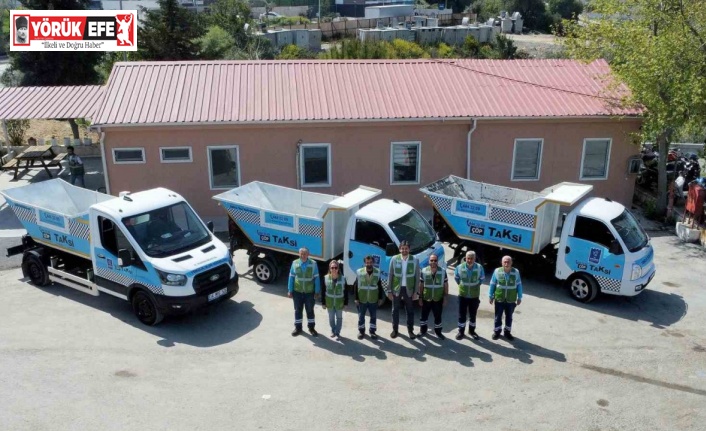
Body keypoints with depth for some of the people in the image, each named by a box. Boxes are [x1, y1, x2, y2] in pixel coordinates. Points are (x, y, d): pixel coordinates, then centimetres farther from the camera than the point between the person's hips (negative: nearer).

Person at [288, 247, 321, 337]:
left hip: (309, 292, -1)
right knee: (298, 310, 14)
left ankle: (311, 327, 31)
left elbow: (316, 278, -6)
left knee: (310, 310, 15)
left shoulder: (313, 264, -11)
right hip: (297, 292, 1)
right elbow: (291, 277, 1)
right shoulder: (295, 263, -5)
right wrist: (290, 290, 0)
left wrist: (317, 291, -6)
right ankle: (298, 327, 30)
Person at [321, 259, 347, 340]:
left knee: (339, 318, 10)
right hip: (329, 303, 1)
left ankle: (337, 333, 23)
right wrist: (323, 303, -3)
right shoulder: (326, 278, -11)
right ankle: (333, 331, 35)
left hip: (339, 303, -1)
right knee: (331, 318, 16)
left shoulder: (343, 278, -13)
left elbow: (346, 292, -5)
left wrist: (345, 303, -4)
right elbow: (323, 291, -4)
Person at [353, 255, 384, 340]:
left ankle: (372, 331, 29)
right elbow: (356, 286, -2)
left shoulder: (377, 272, -4)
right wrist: (356, 298, -4)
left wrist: (380, 298, 4)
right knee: (361, 316, 11)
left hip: (373, 300, 1)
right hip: (362, 299, -1)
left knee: (373, 316, 12)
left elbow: (380, 286, 4)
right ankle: (361, 331, 28)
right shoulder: (359, 272, -8)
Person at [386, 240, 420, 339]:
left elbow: (417, 277, -2)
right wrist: (389, 290, -5)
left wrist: (415, 291, -4)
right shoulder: (394, 259, -8)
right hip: (396, 289, 0)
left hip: (409, 289, 0)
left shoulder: (415, 260, -7)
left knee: (410, 311, 11)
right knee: (395, 310, 12)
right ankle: (395, 329, 26)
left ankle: (410, 330, 25)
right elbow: (390, 276, -3)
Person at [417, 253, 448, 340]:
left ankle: (438, 332, 25)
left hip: (438, 299, 0)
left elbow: (446, 285, 1)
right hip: (426, 299, 0)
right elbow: (421, 285, 1)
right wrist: (420, 297, 0)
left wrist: (446, 297, -1)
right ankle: (422, 330, 29)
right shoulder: (424, 271, -5)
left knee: (438, 316, 9)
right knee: (424, 315, 12)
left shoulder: (443, 271, -4)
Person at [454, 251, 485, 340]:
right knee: (462, 315, 7)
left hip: (474, 296, 0)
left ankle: (472, 331, 32)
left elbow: (482, 279, 6)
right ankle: (461, 331, 21)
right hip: (463, 295, 0)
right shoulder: (460, 267, -13)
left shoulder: (479, 267, -13)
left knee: (473, 315, 14)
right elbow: (456, 278, 7)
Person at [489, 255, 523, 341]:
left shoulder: (516, 272, -9)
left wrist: (519, 297, 3)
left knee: (509, 317, 15)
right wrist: (491, 296, 1)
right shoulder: (497, 271, -10)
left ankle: (507, 332, 31)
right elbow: (492, 284, -2)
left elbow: (519, 285, 1)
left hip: (511, 300, 1)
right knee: (498, 316, 12)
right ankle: (497, 331, 28)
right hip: (499, 299, -1)